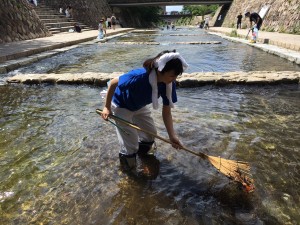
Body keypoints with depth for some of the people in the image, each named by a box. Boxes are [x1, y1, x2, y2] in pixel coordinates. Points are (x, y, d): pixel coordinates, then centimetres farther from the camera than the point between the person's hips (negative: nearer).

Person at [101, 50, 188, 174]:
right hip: (121, 106, -6)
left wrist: (172, 136, -26)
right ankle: (129, 172, 24)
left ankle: (142, 155, 46)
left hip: (140, 106, 6)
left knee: (151, 133, 15)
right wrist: (107, 107, -19)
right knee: (130, 143, -4)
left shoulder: (169, 84, -23)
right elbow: (113, 83, -26)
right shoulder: (139, 77, -42)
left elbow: (166, 111, -16)